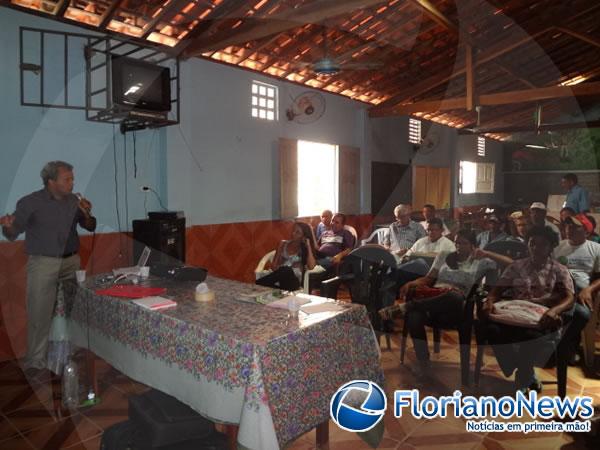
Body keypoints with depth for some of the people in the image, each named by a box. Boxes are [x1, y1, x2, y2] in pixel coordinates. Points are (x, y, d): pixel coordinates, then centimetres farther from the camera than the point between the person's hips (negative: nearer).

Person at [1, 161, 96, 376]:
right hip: (43, 263, -4)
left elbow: (90, 227, 12)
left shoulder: (74, 201, 5)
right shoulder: (30, 202, -6)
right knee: (40, 314, -4)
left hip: (71, 261, 4)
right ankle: (35, 361, 8)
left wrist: (87, 214, -8)